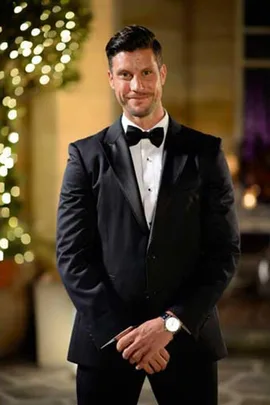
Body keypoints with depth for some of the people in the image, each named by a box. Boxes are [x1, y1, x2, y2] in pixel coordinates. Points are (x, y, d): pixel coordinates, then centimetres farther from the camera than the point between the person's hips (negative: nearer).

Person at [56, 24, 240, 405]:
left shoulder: (205, 152, 4)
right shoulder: (86, 155, 4)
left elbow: (225, 250, 0)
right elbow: (72, 255, -1)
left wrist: (171, 322, -10)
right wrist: (120, 331, -11)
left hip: (188, 337, 0)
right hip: (106, 339, 0)